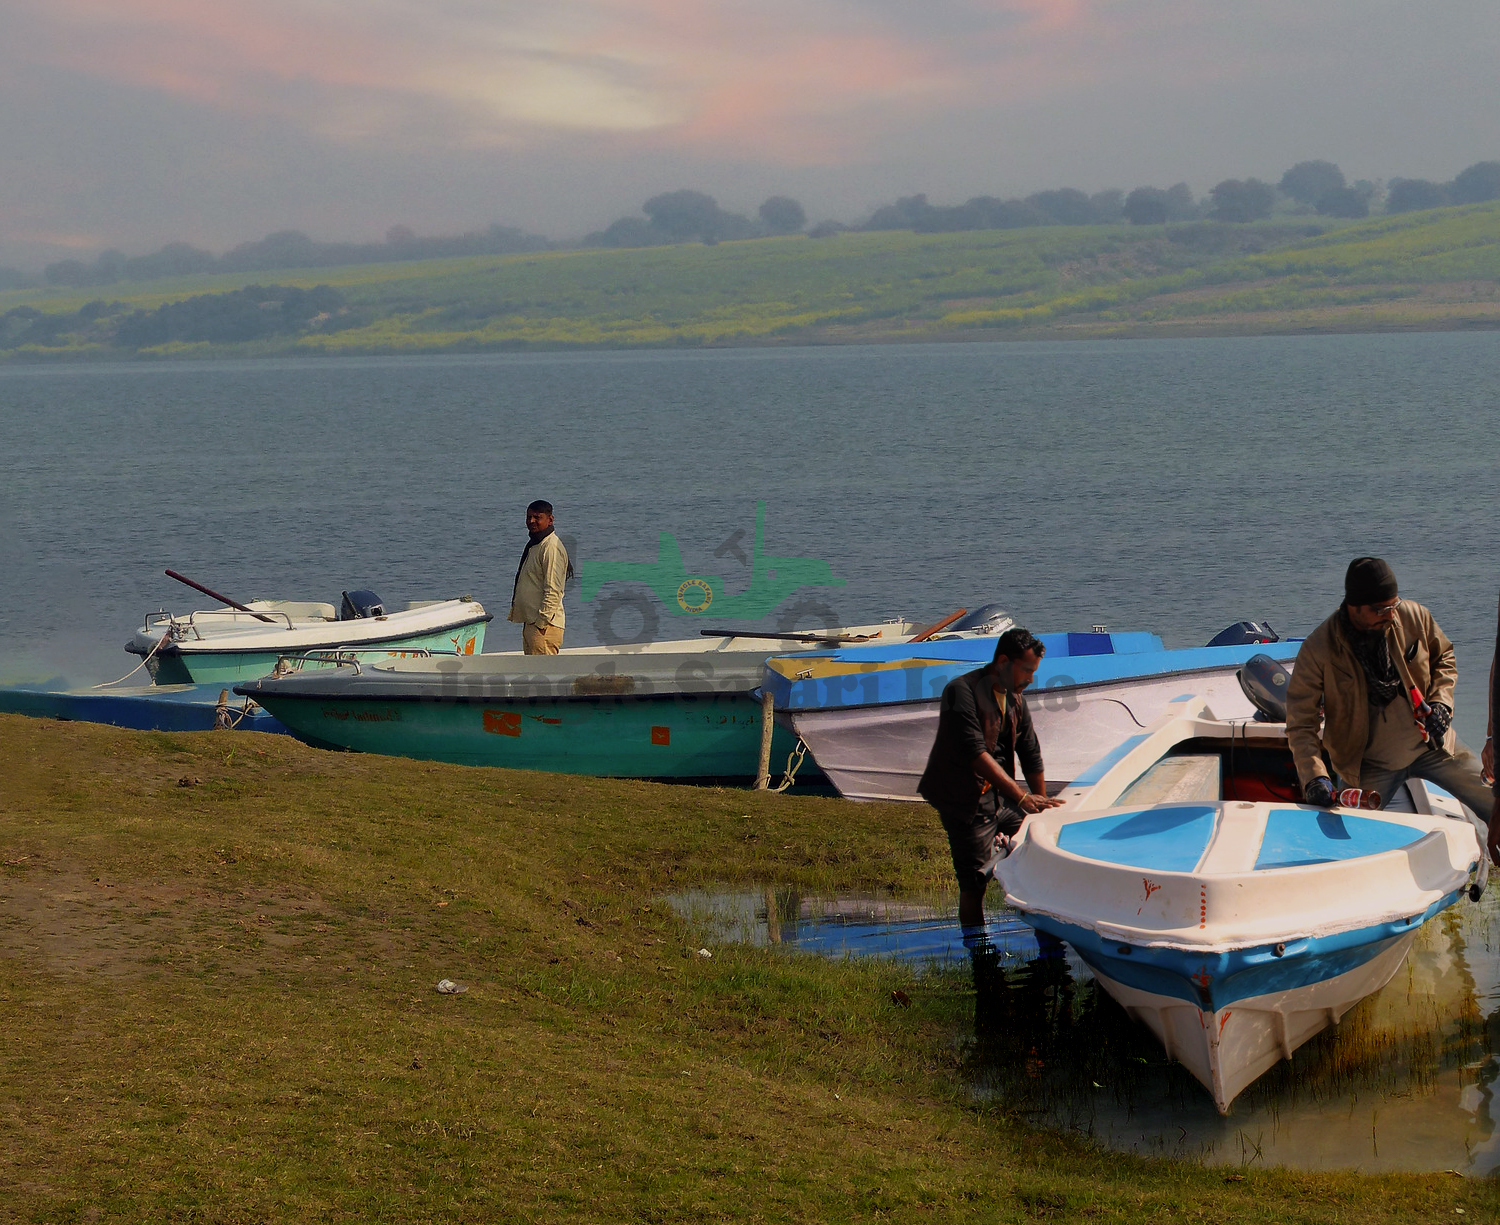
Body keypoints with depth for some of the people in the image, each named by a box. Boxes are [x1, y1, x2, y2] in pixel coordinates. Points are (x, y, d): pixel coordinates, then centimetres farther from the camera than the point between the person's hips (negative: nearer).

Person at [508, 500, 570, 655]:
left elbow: (553, 591, -19)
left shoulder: (552, 548, -13)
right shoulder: (534, 545, 19)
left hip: (544, 625, -11)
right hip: (530, 622, 11)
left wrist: (541, 623, -21)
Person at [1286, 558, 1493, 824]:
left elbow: (1443, 657, 9)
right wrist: (1314, 777, -31)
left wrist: (1441, 702, -9)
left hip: (1430, 743, 3)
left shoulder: (1413, 616, -12)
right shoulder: (1318, 650, -21)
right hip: (1369, 764, -3)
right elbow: (1300, 722, -17)